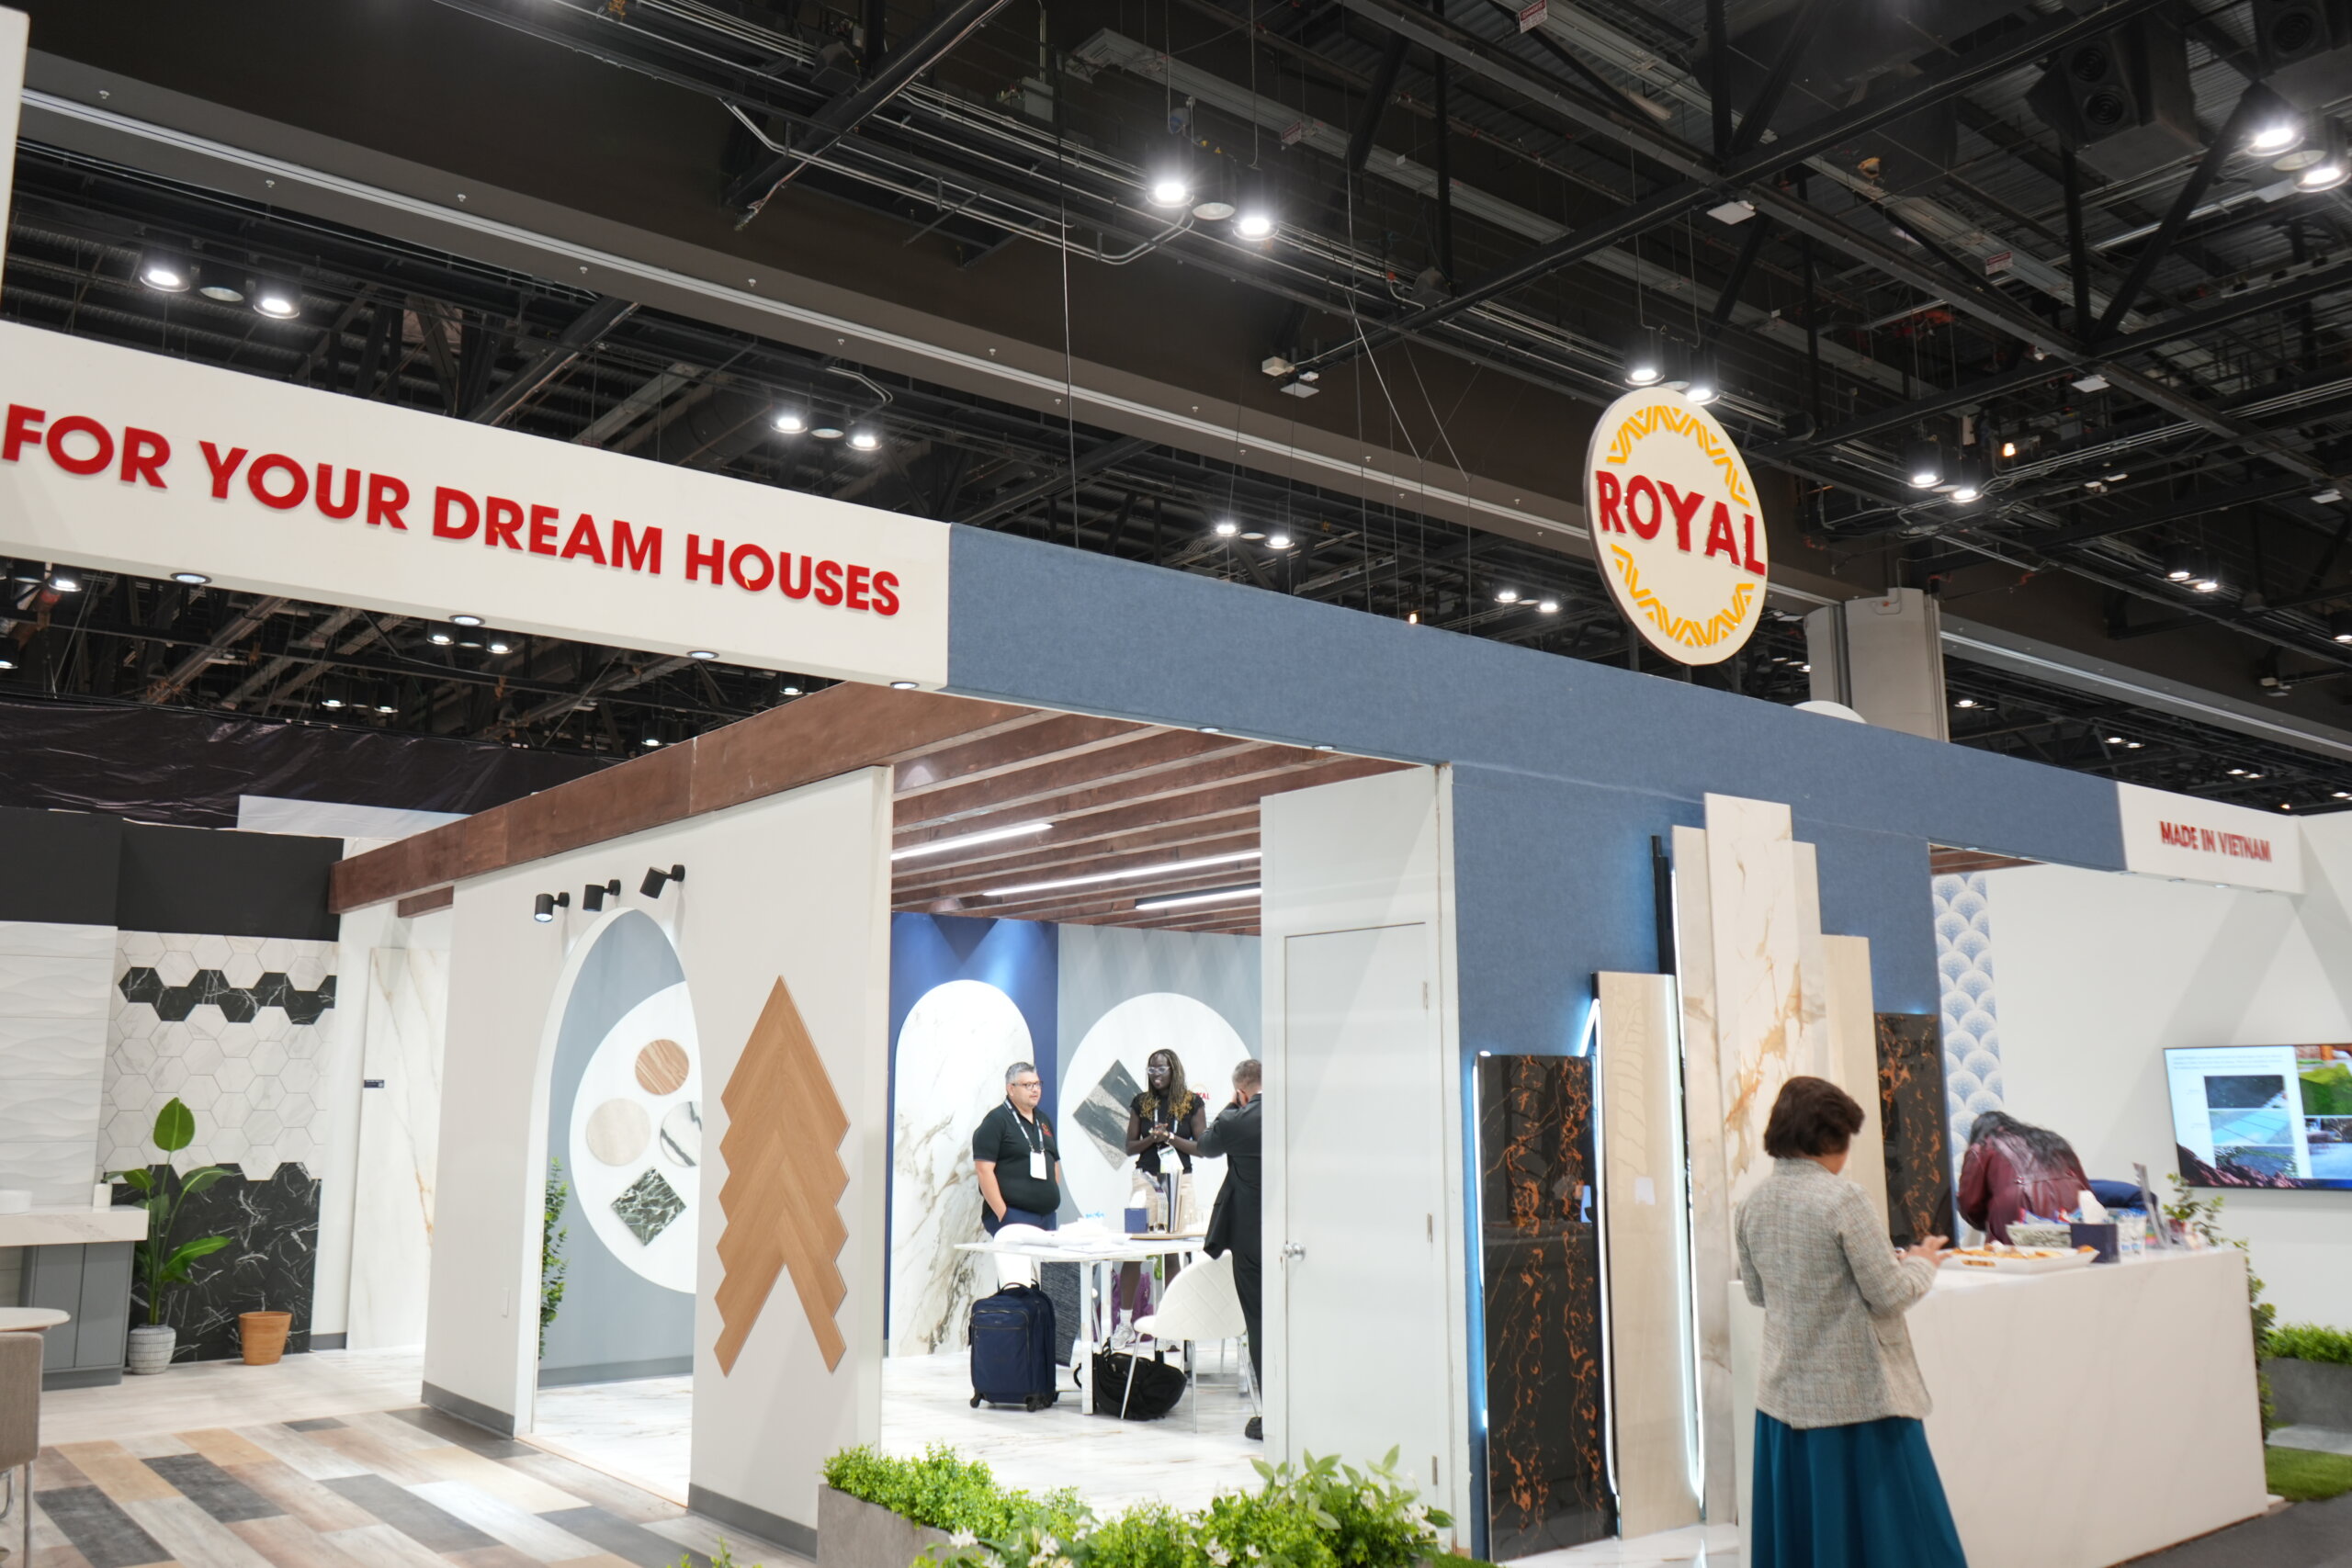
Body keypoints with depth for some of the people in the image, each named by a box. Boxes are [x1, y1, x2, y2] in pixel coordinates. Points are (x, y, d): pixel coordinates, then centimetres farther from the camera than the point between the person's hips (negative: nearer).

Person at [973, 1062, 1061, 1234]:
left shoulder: (1043, 1121, 17)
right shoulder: (996, 1121, -6)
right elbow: (984, 1170, -14)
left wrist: (1053, 1198, 12)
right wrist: (1003, 1214, -17)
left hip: (1046, 1217, 7)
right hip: (1013, 1217, -7)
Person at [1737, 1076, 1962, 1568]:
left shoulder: (1752, 1207, 3)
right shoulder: (1842, 1199, -17)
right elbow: (1889, 1295, -14)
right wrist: (1922, 1264, 4)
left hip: (1785, 1396, 6)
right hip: (1858, 1395, -6)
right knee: (1882, 1528, 6)